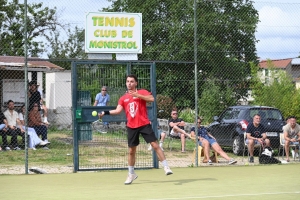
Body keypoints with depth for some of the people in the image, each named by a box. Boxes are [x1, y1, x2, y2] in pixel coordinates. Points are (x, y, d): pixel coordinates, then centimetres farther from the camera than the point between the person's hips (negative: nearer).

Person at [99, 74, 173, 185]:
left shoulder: (142, 92, 2)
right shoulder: (123, 98, 11)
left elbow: (152, 99, -15)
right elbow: (118, 110, 1)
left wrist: (137, 95, -20)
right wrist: (106, 112, -12)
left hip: (144, 124, -3)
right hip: (131, 127, 3)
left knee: (155, 145, -9)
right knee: (131, 151, 8)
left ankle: (166, 167, -2)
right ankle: (131, 174, 21)